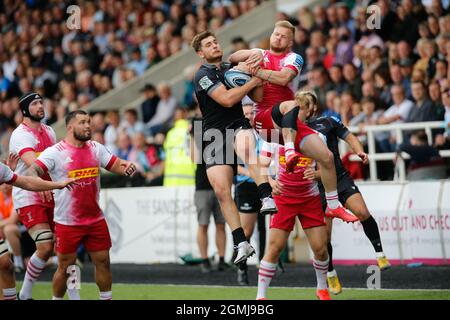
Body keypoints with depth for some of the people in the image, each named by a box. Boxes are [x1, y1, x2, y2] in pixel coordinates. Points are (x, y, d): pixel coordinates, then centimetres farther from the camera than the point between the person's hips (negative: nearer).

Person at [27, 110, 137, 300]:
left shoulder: (96, 148, 6)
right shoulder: (55, 152, -11)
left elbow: (117, 165, 7)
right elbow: (33, 171, -21)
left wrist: (128, 166, -17)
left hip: (95, 219, 5)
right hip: (67, 223, -5)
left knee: (103, 262, 8)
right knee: (65, 267, 3)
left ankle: (107, 298, 20)